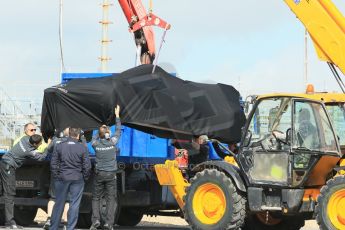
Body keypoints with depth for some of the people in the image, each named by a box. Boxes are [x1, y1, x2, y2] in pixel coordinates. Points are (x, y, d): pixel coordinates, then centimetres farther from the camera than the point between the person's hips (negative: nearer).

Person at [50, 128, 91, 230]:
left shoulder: (59, 146, -2)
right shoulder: (83, 148, -7)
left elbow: (53, 164, 1)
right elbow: (87, 166, -5)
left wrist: (56, 176, 11)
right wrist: (85, 178, 10)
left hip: (62, 178, 2)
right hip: (77, 179, -2)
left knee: (59, 203, 11)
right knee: (74, 204, 5)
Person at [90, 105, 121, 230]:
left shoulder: (96, 144, -4)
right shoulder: (113, 142, -6)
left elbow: (95, 137, 20)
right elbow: (118, 131, 8)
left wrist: (102, 131, 32)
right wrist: (117, 115, 17)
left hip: (99, 174, 1)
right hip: (111, 175, -1)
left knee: (96, 198, 12)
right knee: (111, 199, 2)